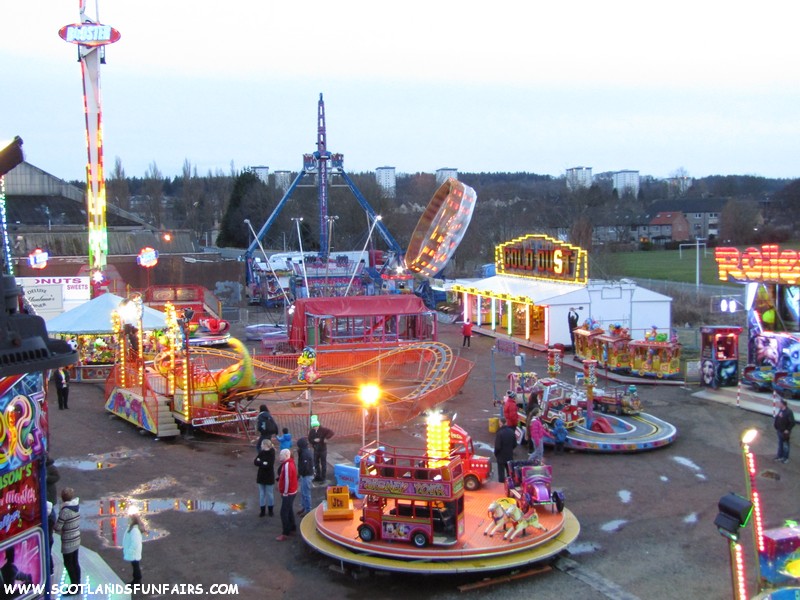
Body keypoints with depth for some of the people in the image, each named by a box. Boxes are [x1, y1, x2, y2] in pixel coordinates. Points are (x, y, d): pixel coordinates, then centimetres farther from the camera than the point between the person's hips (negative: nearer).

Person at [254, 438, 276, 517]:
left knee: (270, 494, 6)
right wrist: (263, 463, -20)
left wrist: (260, 463, -14)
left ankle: (271, 510, 20)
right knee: (261, 494, 11)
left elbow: (269, 465, -23)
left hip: (269, 477, -5)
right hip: (261, 476, 5)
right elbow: (255, 462, -5)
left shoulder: (271, 454, -15)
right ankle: (262, 510, 22)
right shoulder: (261, 452, 1)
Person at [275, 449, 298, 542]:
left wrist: (285, 492, -19)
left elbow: (287, 480, -26)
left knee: (284, 512, -6)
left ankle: (285, 534, -3)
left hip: (288, 493, -10)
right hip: (291, 491, 10)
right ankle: (292, 527, 34)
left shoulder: (287, 465, -24)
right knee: (289, 510, 21)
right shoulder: (290, 462, 8)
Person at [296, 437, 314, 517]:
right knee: (303, 492, 20)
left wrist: (299, 473, -13)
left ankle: (308, 510, 10)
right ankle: (304, 507, 33)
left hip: (306, 475, -10)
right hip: (305, 475, 10)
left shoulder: (306, 454, -26)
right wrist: (299, 452, 2)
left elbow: (305, 467, -26)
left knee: (306, 493, 0)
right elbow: (302, 463, 13)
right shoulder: (307, 451, 6)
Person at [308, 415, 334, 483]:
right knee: (316, 463, 15)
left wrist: (326, 438, -27)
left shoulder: (323, 429, -15)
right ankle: (318, 476, 31)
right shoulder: (311, 431, -3)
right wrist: (314, 440, -19)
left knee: (323, 464, 4)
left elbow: (331, 433, -20)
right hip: (316, 450, 4)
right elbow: (309, 440, 0)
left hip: (323, 449, -4)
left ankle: (323, 478, 13)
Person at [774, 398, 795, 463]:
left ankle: (786, 458, 20)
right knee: (780, 443, 20)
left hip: (785, 432, -8)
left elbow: (792, 422, -21)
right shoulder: (780, 410, 3)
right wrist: (774, 423, 4)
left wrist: (788, 430, -21)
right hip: (779, 431, 8)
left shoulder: (789, 412, -22)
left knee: (785, 445, 7)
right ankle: (780, 456, 34)